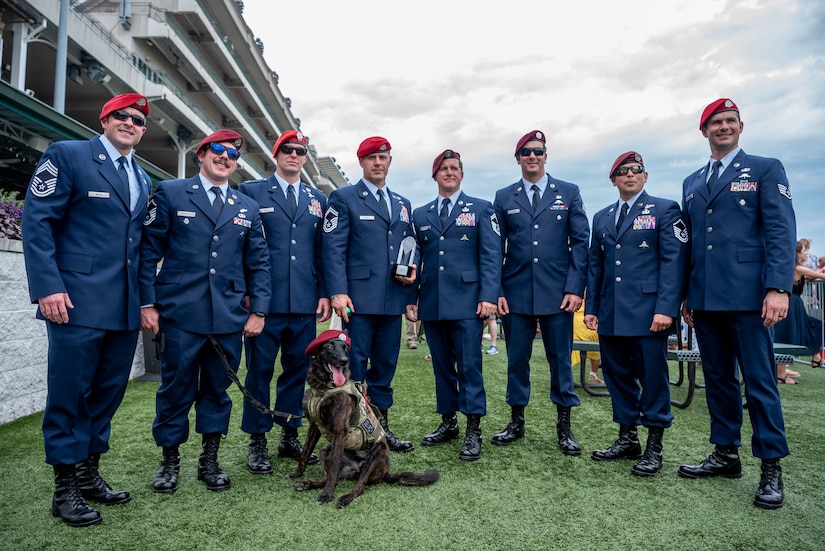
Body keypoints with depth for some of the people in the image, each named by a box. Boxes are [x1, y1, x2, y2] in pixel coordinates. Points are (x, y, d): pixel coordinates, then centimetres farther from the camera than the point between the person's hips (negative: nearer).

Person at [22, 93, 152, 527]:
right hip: (78, 301, -6)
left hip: (126, 307, 6)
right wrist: (48, 287, -16)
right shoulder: (67, 155, 0)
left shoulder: (143, 179, 17)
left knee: (108, 392, 12)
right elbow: (36, 221, -7)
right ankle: (65, 488, 16)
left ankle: (89, 473, 27)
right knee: (69, 393, 2)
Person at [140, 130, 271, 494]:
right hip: (179, 314, -2)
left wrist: (258, 310, 4)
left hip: (229, 317, 3)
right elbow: (148, 251, 1)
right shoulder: (170, 193, 5)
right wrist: (147, 303, -4)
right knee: (175, 389, 7)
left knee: (218, 391, 10)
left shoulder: (248, 208, 13)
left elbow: (258, 263, 12)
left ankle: (209, 461, 26)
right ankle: (169, 461, 26)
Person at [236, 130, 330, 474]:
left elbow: (323, 250, 13)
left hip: (305, 303, 3)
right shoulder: (251, 191, 6)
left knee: (298, 369, 10)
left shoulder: (318, 199, 16)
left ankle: (289, 436, 24)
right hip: (264, 300, -3)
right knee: (259, 370, 4)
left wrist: (324, 292, 5)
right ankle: (257, 442, 17)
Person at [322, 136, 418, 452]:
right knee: (354, 366, -1)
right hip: (359, 298, -5)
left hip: (393, 299, 5)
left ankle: (381, 427, 23)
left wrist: (413, 271, 1)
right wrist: (338, 292, -15)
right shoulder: (343, 198, 3)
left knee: (385, 365, 11)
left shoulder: (403, 204, 19)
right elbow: (333, 249, -6)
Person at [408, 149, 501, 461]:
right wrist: (410, 298, 6)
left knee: (469, 365, -4)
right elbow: (414, 259, 15)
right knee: (442, 366, 11)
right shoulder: (420, 215, 16)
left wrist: (489, 296, -12)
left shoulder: (481, 209, 6)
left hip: (467, 301, -4)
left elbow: (491, 256, -2)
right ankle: (448, 423, 24)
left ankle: (473, 432, 6)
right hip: (431, 303, 4)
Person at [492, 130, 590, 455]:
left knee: (561, 359, 6)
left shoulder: (569, 193, 7)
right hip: (516, 293, 1)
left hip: (557, 293, -1)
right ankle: (517, 422, 22)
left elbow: (580, 242, 3)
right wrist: (496, 291, -1)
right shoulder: (504, 197, 9)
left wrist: (575, 288, -6)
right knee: (517, 359, 7)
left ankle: (564, 426, 19)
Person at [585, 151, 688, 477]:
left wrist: (666, 309, -16)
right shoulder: (601, 218, 17)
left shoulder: (665, 210, 2)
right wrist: (591, 308, 9)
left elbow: (674, 261, -7)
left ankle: (654, 447, 16)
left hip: (648, 312, -5)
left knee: (653, 377, 1)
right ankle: (627, 439, 24)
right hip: (610, 315, 5)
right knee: (617, 376, 10)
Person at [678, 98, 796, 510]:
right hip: (705, 300, 5)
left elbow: (780, 232, -6)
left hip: (747, 295, -5)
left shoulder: (765, 170, 4)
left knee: (759, 381, -1)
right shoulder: (692, 183, 18)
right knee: (717, 379, 10)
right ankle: (726, 454, 22)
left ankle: (771, 468, 11)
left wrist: (777, 288, -16)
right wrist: (685, 294, 13)